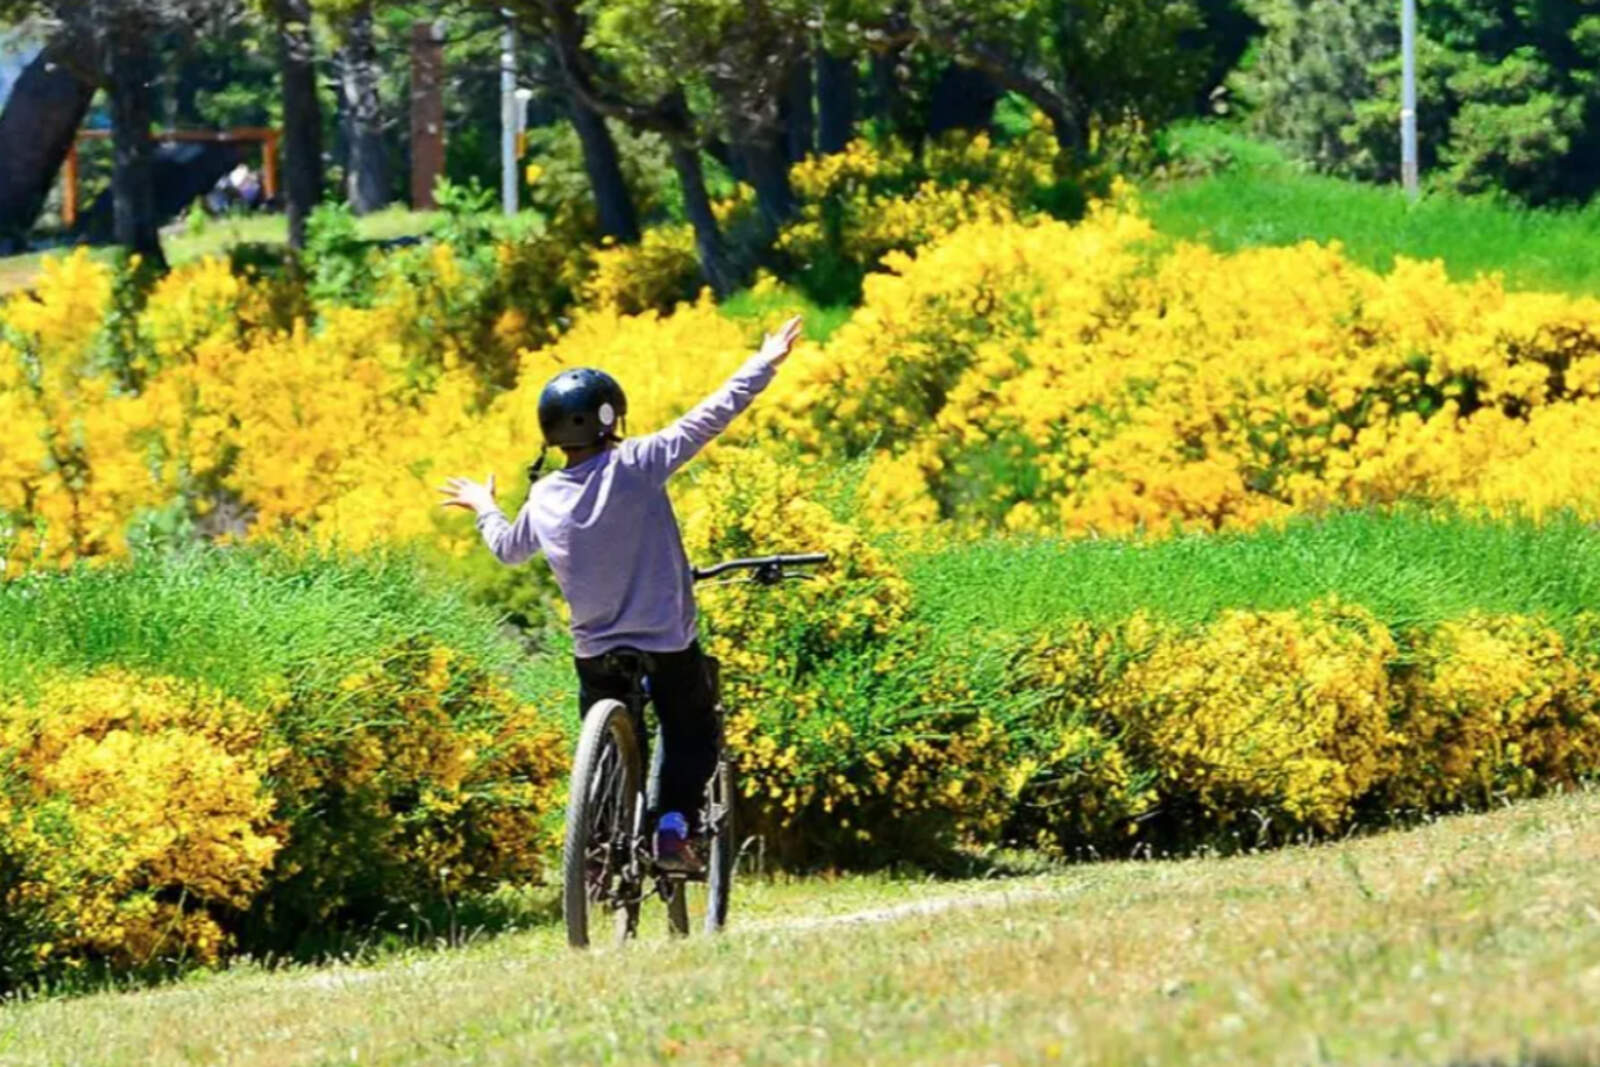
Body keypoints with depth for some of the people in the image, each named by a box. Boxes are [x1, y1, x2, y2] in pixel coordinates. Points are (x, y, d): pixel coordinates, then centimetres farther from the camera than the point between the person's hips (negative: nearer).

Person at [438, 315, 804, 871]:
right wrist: (764, 364, -5)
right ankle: (674, 826, -3)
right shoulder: (635, 464, -16)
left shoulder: (544, 499, -2)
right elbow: (710, 417, -14)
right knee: (691, 736, 15)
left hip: (595, 652, 3)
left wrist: (484, 508, 38)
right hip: (669, 644, -3)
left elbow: (508, 548, 18)